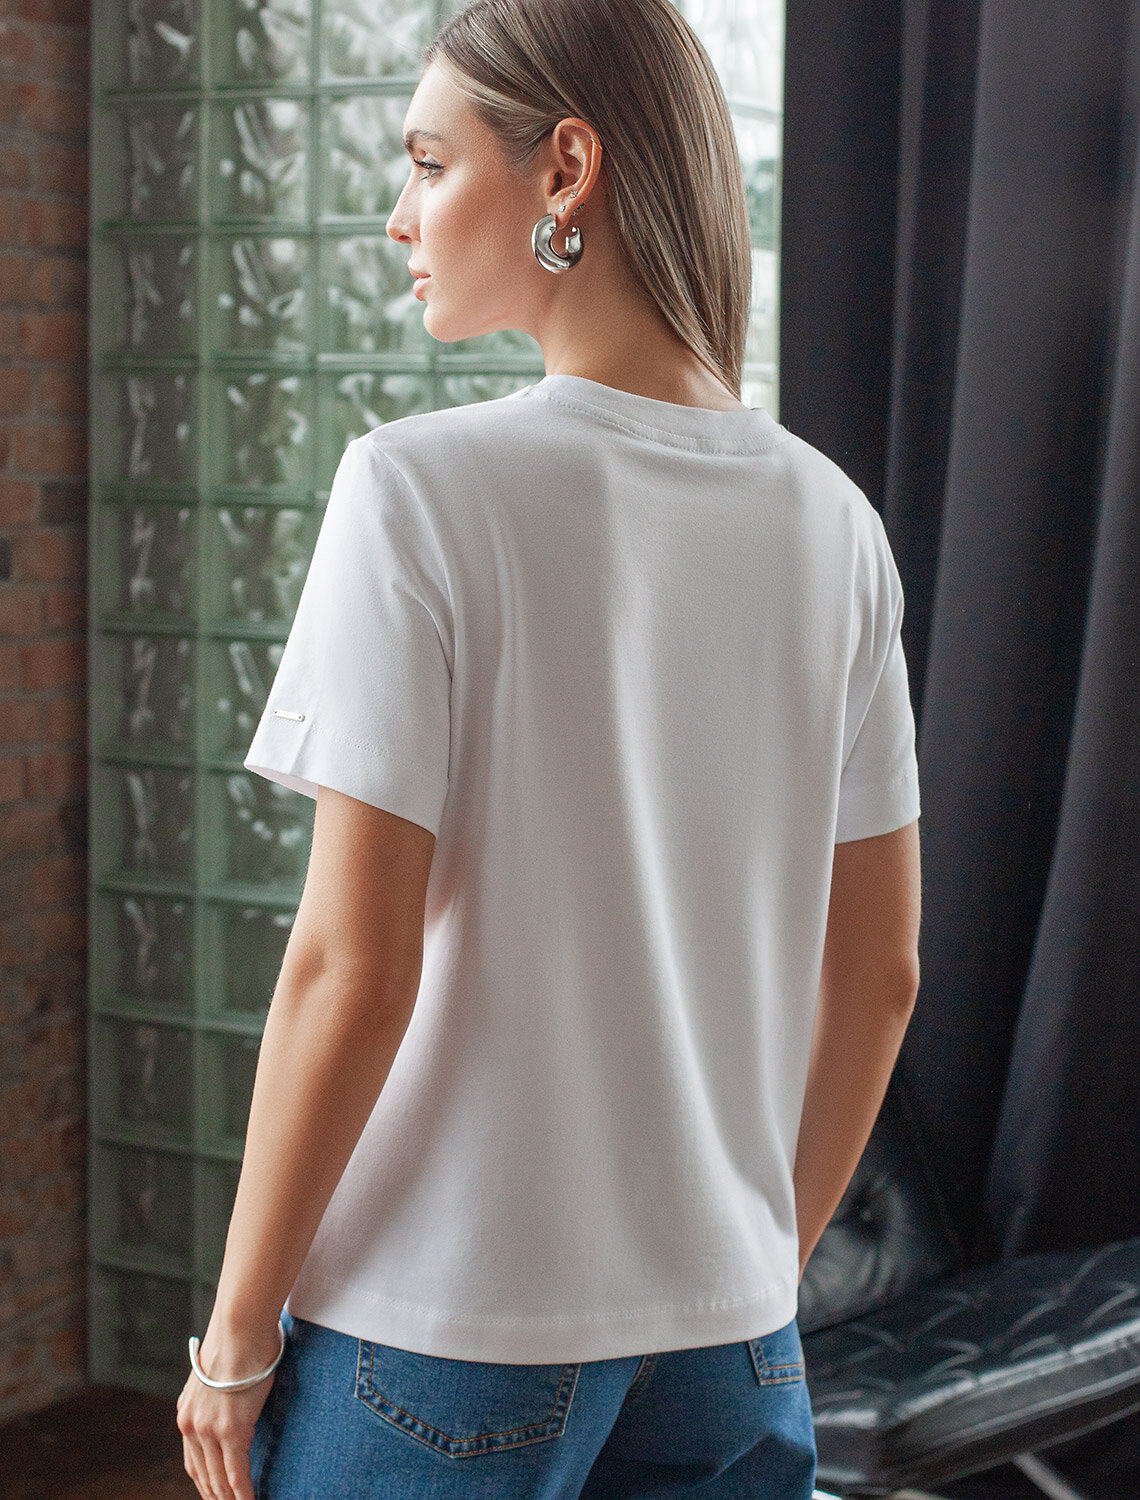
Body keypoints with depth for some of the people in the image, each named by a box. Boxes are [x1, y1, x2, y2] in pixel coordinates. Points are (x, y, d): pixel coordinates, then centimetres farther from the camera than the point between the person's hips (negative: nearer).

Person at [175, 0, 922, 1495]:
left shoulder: (424, 489, -14)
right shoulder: (831, 521, 2)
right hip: (728, 1333, 5)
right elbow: (880, 968, 7)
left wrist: (237, 1332, -6)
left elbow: (353, 966, -16)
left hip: (444, 1334, -4)